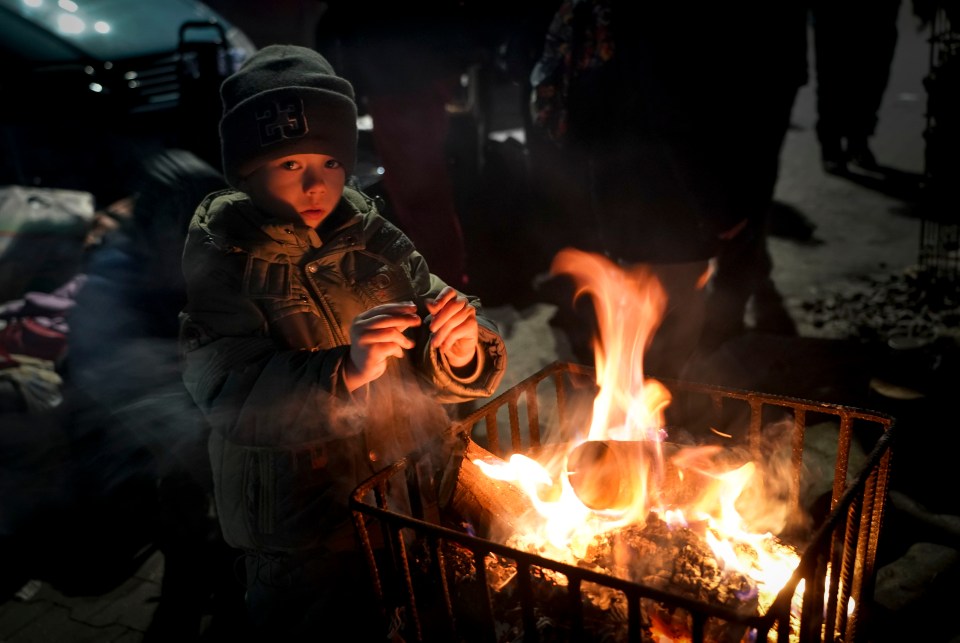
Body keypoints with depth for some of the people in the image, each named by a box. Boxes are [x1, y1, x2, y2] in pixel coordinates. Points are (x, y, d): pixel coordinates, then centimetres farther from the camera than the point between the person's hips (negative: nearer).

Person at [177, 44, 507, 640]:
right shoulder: (222, 253, -11)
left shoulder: (371, 233, -2)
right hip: (301, 532, -3)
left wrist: (461, 354, -28)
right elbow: (230, 395, -24)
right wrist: (344, 372, -39)